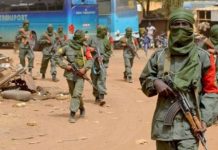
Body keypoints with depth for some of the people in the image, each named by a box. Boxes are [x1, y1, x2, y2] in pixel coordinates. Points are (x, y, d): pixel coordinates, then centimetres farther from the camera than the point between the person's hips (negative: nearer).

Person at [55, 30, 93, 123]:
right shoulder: (67, 47, -4)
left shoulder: (84, 48, -2)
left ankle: (72, 114, -12)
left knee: (77, 94, -13)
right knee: (73, 94, 15)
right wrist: (64, 65, -7)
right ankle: (82, 108, 39)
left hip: (80, 75, -2)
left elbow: (90, 60, 0)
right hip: (70, 74, 2)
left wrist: (85, 68, -15)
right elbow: (57, 56, 3)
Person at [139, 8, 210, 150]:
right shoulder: (159, 56, 5)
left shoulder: (201, 57, -2)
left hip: (189, 124, -3)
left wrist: (205, 118, -7)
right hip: (164, 123, 3)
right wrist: (155, 82, -8)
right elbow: (144, 80, 14)